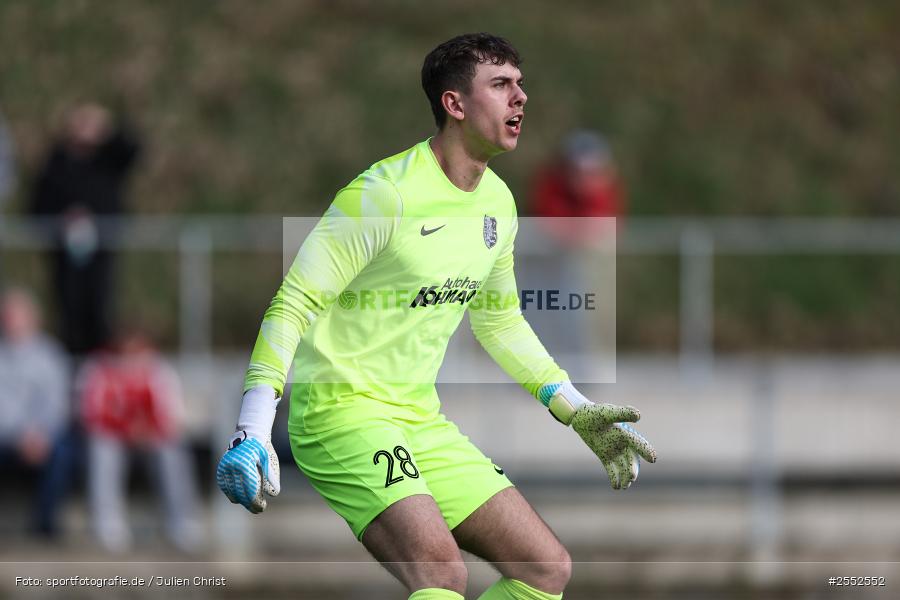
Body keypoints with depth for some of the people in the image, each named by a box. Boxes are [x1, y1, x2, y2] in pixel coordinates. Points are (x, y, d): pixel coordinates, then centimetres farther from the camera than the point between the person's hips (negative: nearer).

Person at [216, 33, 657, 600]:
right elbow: (294, 305, -17)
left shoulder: (498, 202, 8)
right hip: (341, 406, -8)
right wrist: (254, 431, -27)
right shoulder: (385, 194, -17)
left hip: (422, 421, 9)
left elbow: (500, 320, 25)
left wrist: (578, 412, 21)